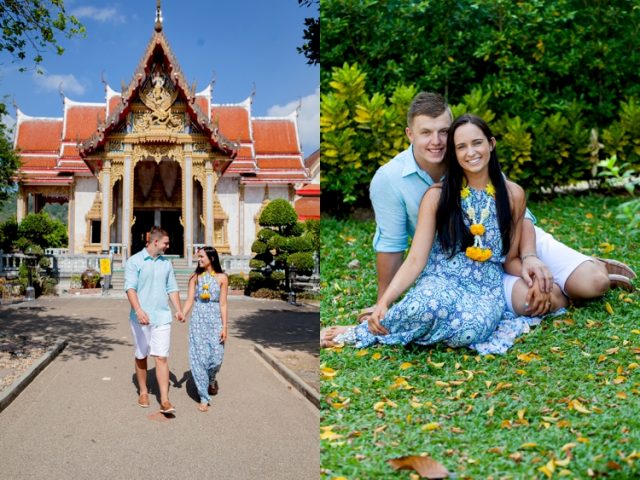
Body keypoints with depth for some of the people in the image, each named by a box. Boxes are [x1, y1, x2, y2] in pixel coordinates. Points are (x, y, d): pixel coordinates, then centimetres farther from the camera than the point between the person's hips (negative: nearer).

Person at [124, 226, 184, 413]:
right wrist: (138, 310, -28)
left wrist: (178, 309, 1)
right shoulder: (134, 261, -4)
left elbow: (172, 288, 14)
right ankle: (143, 392, 29)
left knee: (161, 357, -5)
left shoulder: (166, 263, 11)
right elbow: (130, 288, -14)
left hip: (162, 317, 2)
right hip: (141, 318, -2)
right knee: (141, 356, 12)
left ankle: (164, 400, -8)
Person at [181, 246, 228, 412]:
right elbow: (190, 300, 0)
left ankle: (212, 379, 30)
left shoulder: (221, 278, 1)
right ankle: (204, 398, 6)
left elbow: (223, 304, 0)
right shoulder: (195, 277, 6)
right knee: (198, 357, -3)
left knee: (216, 358, -6)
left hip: (215, 320, -1)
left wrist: (224, 327, -5)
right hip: (198, 320, 1)